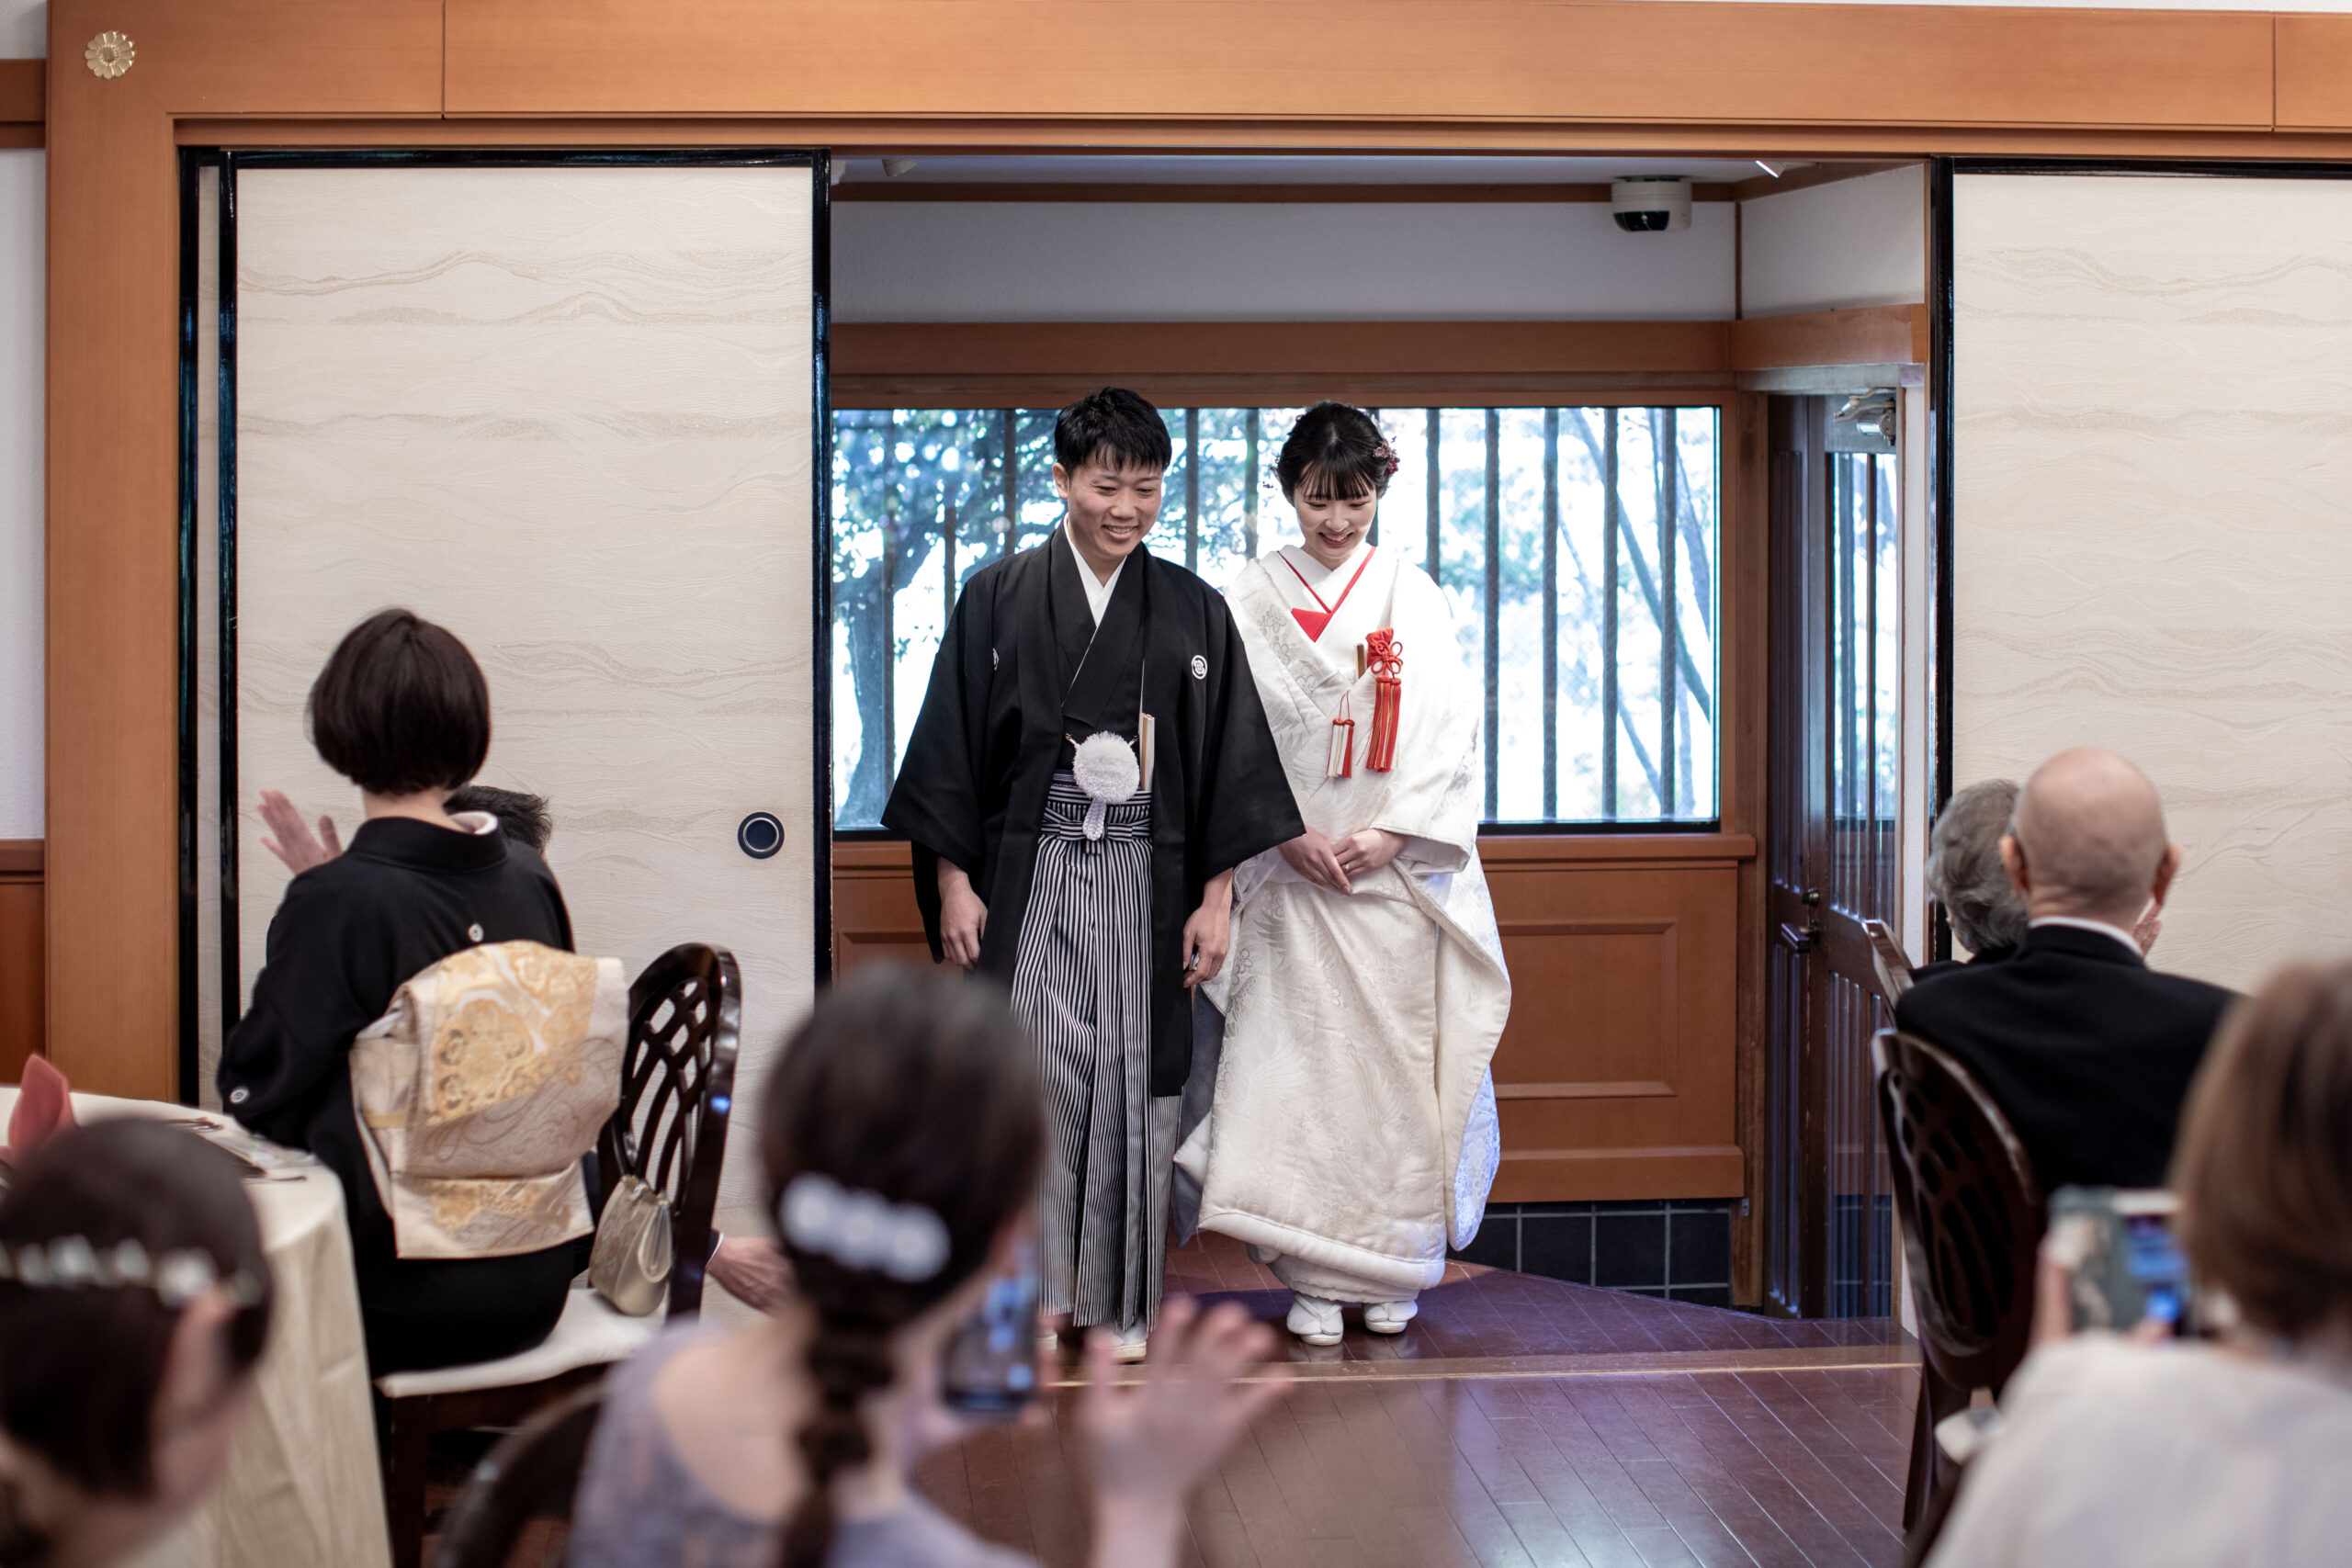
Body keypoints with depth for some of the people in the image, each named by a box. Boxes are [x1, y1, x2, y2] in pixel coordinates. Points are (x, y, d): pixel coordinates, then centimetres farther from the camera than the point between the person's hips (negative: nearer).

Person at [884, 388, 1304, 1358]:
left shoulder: (1193, 611, 7)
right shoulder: (998, 599, 3)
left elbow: (1230, 759, 7)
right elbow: (951, 744, 3)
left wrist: (1216, 897, 1)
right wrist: (954, 883, -3)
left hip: (1145, 878, 1)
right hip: (1028, 874, -1)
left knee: (1135, 1080, 1)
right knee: (1031, 1074, -6)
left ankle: (1123, 1300, 11)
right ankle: (1033, 1286, 4)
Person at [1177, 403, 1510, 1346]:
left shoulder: (1412, 598, 6)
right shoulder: (1253, 602, 5)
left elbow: (1449, 732, 1)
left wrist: (1392, 832, -10)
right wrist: (1290, 833, -11)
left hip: (1399, 873, 0)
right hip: (1290, 877, 0)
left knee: (1396, 1059, 1)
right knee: (1297, 1062, -4)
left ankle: (1392, 1269, 12)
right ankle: (1314, 1278, 2)